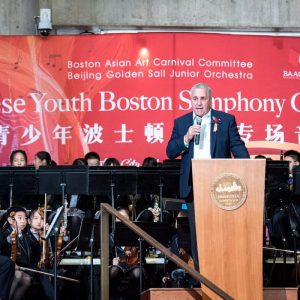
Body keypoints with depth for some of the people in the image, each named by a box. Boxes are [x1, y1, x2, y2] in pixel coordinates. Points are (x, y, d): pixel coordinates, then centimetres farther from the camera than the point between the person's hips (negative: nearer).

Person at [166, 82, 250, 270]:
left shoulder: (226, 120, 4)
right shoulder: (181, 123, 10)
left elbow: (237, 147, 1)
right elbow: (170, 153, 5)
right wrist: (186, 138, -11)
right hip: (193, 186, 2)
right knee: (197, 233, 5)